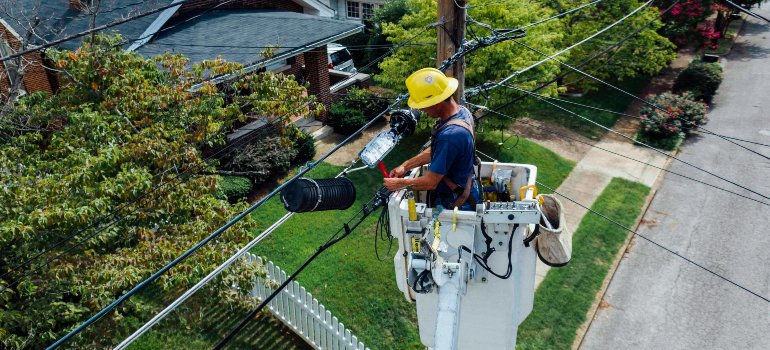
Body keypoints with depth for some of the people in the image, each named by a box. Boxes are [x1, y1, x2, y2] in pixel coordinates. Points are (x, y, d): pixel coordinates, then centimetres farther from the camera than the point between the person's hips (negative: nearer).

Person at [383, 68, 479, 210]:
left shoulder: (450, 136, -34)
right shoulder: (462, 111, -4)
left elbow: (430, 182, -26)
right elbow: (435, 151, 9)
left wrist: (399, 184, -11)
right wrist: (406, 165, 4)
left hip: (456, 204, -9)